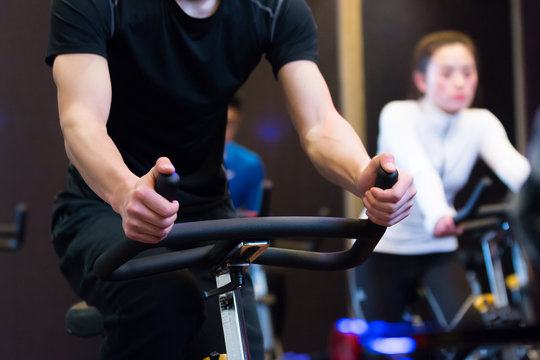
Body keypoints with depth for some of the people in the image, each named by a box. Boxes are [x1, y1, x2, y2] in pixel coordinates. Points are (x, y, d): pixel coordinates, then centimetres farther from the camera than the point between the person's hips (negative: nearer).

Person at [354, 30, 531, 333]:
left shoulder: (481, 123, -7)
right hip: (384, 248, -2)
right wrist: (438, 216, -57)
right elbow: (420, 171, -37)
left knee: (470, 328, -20)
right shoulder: (399, 115, -17)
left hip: (438, 250, 3)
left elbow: (512, 165, -27)